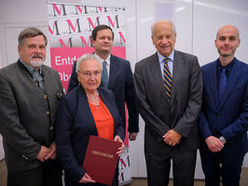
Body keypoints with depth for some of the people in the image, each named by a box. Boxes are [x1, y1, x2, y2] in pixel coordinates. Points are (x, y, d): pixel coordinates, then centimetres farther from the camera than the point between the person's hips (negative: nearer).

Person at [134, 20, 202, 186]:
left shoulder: (191, 62, -1)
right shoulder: (142, 67, -2)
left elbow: (195, 99, -5)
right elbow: (143, 105, -4)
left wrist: (179, 131, -12)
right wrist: (165, 133, -8)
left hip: (186, 139, 0)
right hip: (156, 141, 0)